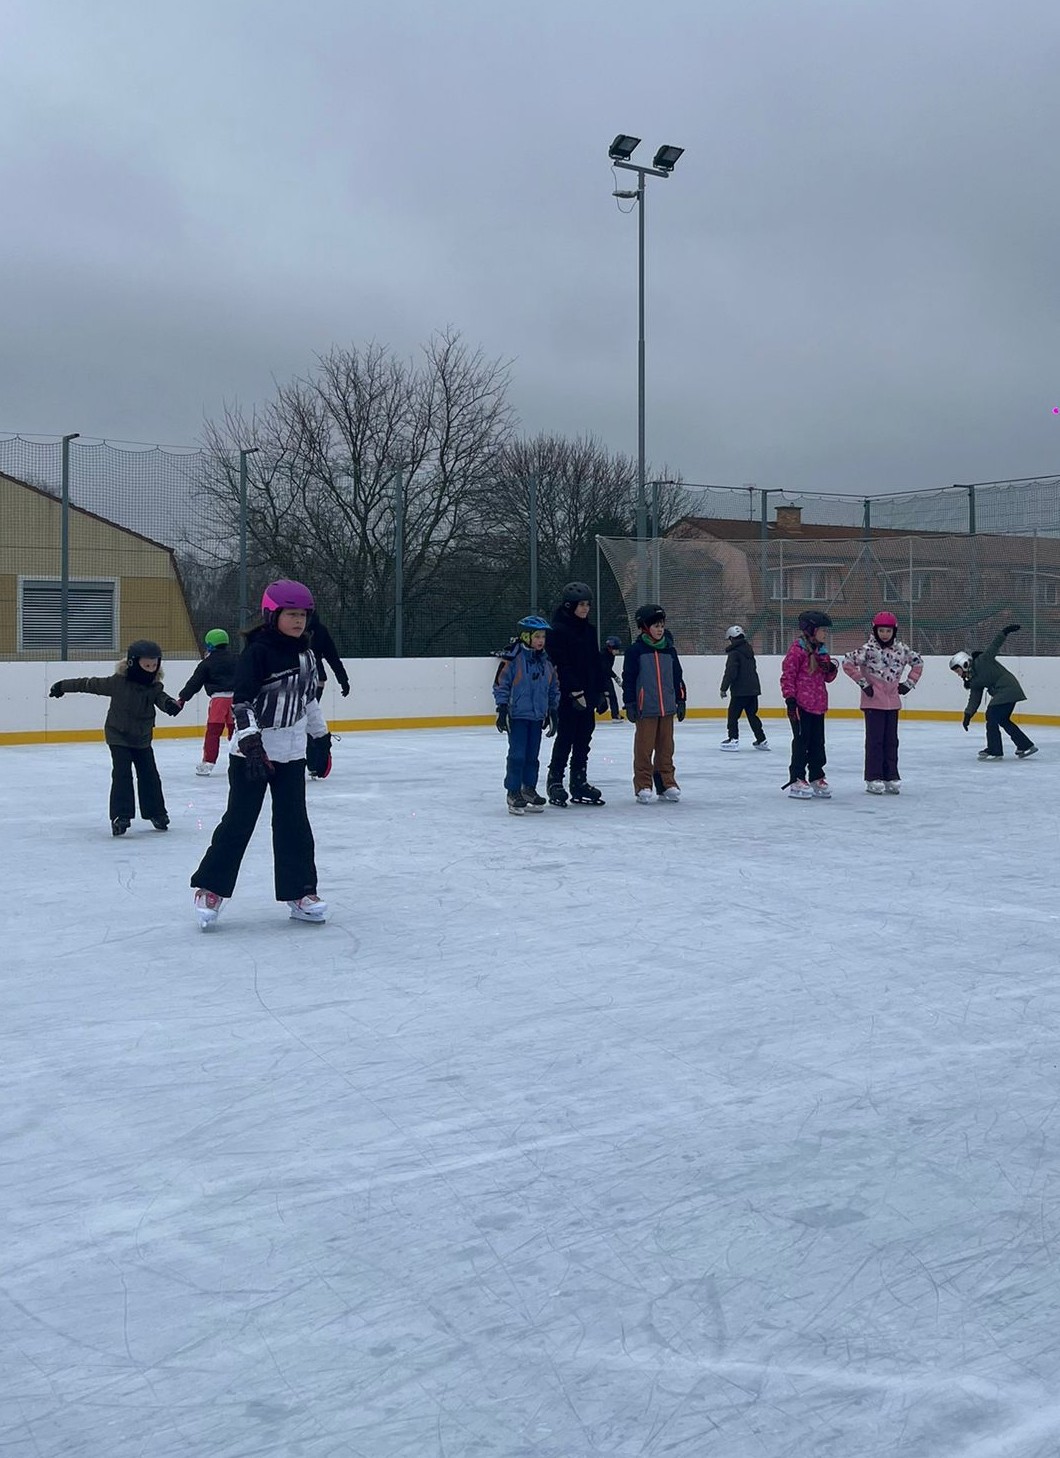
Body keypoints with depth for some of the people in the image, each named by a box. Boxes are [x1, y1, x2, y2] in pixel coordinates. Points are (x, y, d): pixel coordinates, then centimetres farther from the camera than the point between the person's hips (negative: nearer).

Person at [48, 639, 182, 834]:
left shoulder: (154, 686, -8)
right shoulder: (118, 682, -18)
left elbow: (161, 698, -24)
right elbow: (90, 685, -9)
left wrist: (169, 704, -50)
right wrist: (63, 686, -1)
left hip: (143, 739, 4)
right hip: (118, 736, -4)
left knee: (149, 775, 8)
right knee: (122, 775, -12)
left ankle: (156, 813, 22)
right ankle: (120, 816, -10)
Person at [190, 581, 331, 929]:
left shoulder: (305, 654, 9)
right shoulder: (257, 652, -13)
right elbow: (241, 701, -17)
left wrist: (320, 736, 23)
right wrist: (251, 744, -24)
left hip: (291, 755, 6)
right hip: (253, 753, -6)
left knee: (294, 821, 6)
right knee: (239, 820, -2)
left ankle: (300, 892, 13)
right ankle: (210, 889, 8)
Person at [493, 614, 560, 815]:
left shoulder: (545, 660, 8)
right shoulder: (513, 657, -11)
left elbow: (554, 687, 17)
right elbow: (500, 684, -9)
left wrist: (553, 711, 15)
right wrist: (502, 708, -12)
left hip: (537, 716, 6)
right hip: (517, 715, -6)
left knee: (532, 755, 12)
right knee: (517, 755, -5)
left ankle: (529, 789, 23)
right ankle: (513, 793, 2)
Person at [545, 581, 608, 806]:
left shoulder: (589, 630, 13)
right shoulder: (558, 630, -11)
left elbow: (596, 663, 17)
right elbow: (561, 666, -17)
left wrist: (601, 691, 13)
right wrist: (576, 692, -20)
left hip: (587, 695, 8)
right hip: (567, 696, -8)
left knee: (584, 739, 10)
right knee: (565, 739, -2)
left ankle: (579, 783, 17)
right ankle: (555, 781, 8)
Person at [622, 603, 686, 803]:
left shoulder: (669, 650, 10)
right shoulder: (635, 650, -5)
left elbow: (677, 677, 16)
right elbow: (628, 678, -6)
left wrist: (680, 700, 14)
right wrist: (629, 704, -9)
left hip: (667, 707, 5)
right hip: (645, 708, -5)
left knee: (666, 748, 10)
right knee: (644, 749, -2)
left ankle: (666, 783, 18)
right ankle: (643, 786, 4)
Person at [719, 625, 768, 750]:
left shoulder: (734, 653, -11)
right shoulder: (748, 650, 16)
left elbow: (730, 673, -17)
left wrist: (724, 688, -12)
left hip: (740, 690, -8)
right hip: (753, 688, 8)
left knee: (733, 714, 0)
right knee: (752, 715, 14)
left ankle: (733, 739, -5)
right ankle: (762, 740, 13)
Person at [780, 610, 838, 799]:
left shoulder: (821, 651, 14)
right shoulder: (797, 650, -11)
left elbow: (827, 677, 21)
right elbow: (787, 675, -12)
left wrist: (831, 669, -2)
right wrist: (790, 698, -16)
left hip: (818, 705, 8)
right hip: (801, 705, -8)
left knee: (818, 743, 12)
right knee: (801, 741, -4)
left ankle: (817, 779, 21)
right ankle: (796, 781, 2)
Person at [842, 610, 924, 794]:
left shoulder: (901, 649, 4)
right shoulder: (868, 648, -10)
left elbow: (918, 662, 18)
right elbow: (847, 663, -15)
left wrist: (909, 683, 9)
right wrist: (863, 683, -13)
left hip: (892, 702, 5)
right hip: (873, 702, -5)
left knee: (891, 740, 10)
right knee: (875, 740, -2)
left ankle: (891, 777, 17)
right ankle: (873, 779, 3)